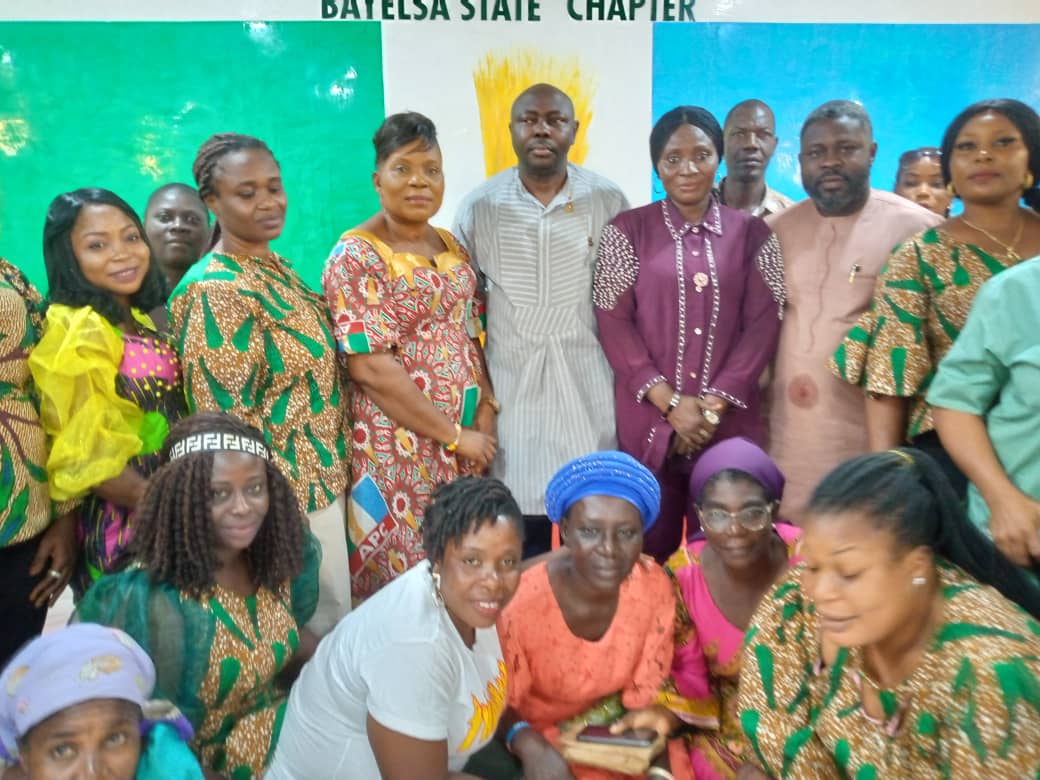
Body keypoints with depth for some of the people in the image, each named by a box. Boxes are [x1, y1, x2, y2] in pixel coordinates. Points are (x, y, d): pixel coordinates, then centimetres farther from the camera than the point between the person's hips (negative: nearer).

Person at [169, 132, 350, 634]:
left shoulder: (275, 267, 7)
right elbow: (224, 419, -21)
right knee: (318, 628, 9)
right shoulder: (213, 291, -20)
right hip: (283, 493, -8)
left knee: (331, 614, 22)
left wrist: (335, 470, 15)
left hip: (323, 476, 8)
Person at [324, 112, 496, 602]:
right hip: (399, 449, -6)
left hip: (469, 441, 6)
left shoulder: (451, 246, 10)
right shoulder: (355, 257, -11)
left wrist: (486, 409, -4)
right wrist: (453, 433, -16)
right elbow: (369, 366, -18)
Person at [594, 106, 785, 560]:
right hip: (648, 419, -1)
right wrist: (671, 402, -11)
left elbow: (763, 324, 2)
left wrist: (714, 403, -10)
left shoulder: (751, 233, 7)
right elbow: (613, 321, -3)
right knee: (648, 551, 5)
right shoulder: (627, 230, 3)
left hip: (730, 421, 1)